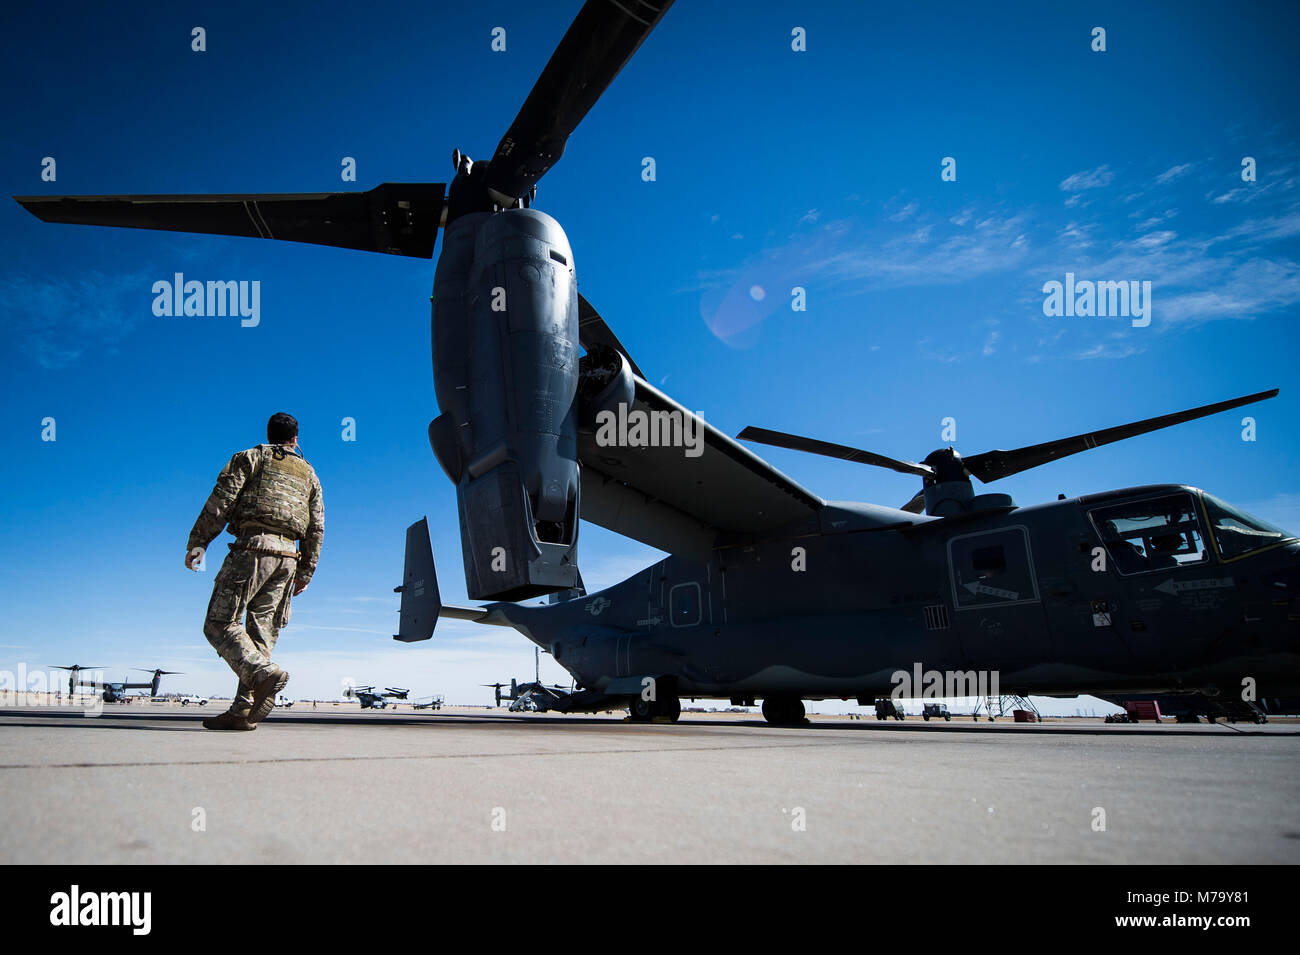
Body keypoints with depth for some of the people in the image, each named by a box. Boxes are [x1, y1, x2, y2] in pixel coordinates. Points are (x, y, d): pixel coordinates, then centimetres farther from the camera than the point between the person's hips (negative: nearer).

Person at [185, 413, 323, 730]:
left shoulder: (251, 457, 12)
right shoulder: (308, 474, 24)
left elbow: (222, 499, -2)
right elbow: (316, 528, 17)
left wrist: (198, 542, -2)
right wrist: (305, 572, 19)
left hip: (253, 546, -5)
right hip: (287, 556, 5)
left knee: (220, 623, -4)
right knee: (261, 630, 3)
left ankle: (264, 672, -26)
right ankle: (243, 710, -4)